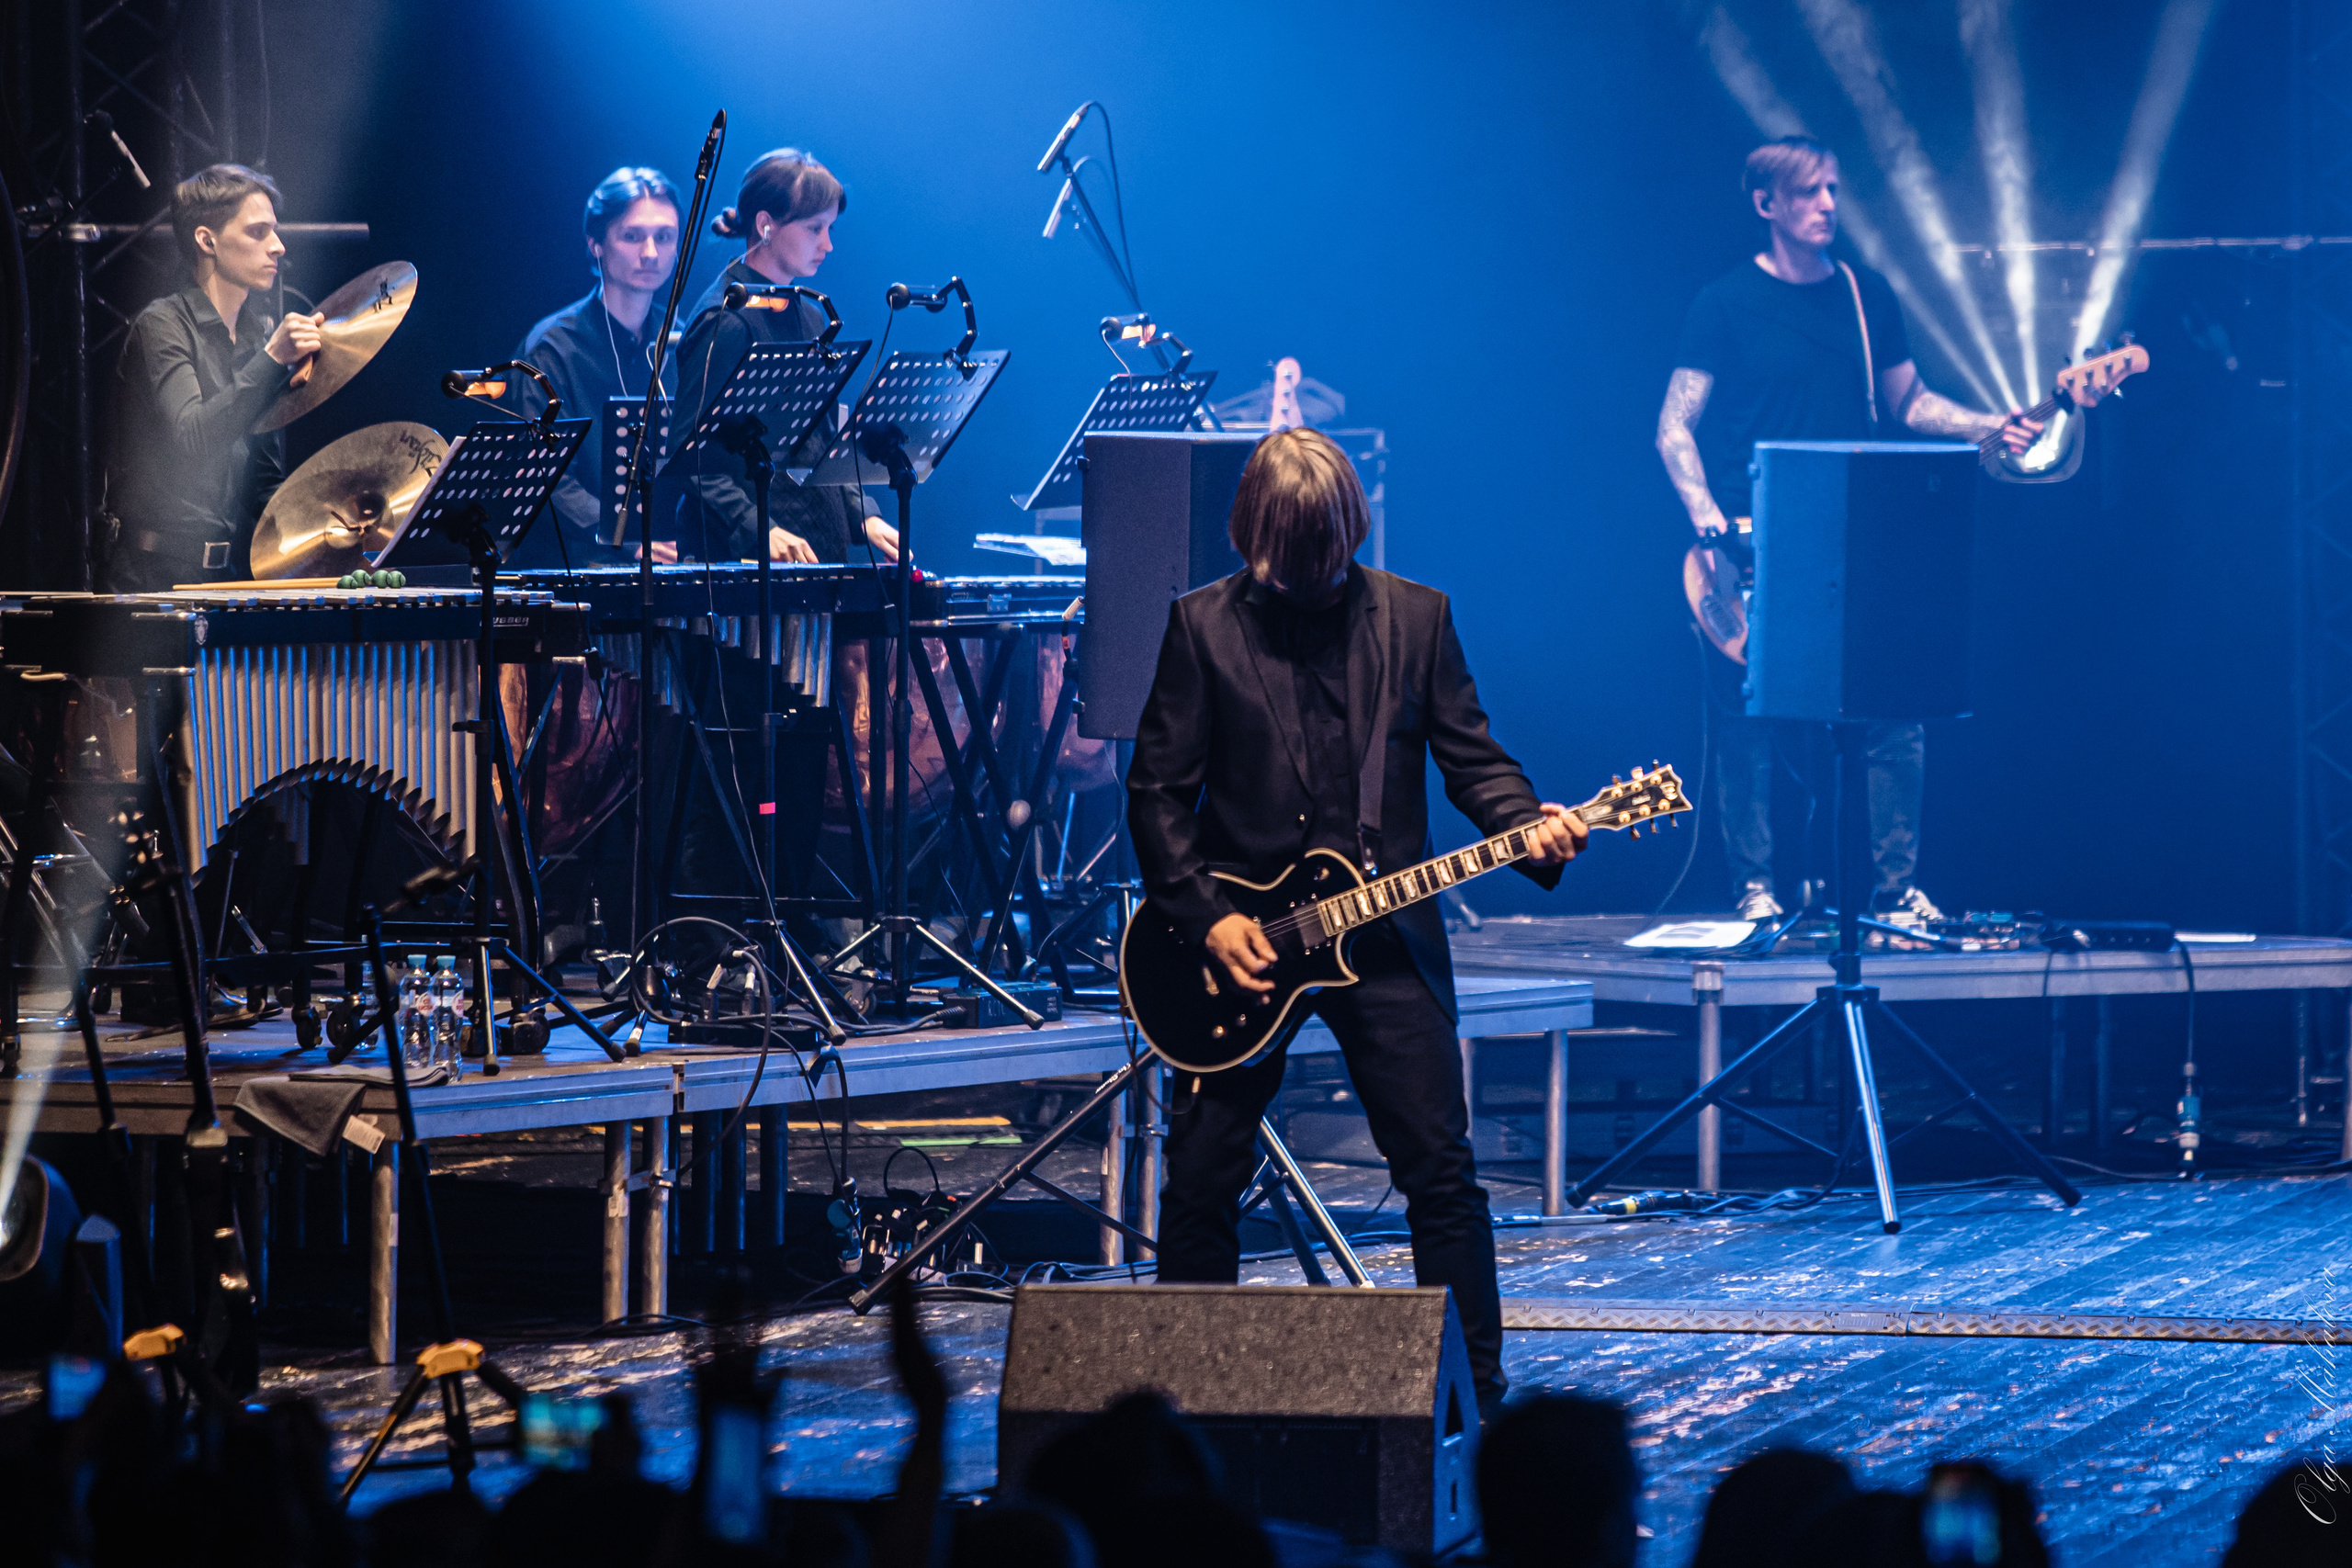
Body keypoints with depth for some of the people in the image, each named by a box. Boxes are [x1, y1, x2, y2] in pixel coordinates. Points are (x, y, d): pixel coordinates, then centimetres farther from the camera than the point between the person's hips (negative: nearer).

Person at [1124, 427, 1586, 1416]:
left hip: (1383, 931, 1)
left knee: (1441, 1168, -2)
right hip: (1238, 935, 0)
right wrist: (1205, 918, -9)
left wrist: (1531, 828, -14)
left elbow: (1471, 758, 7)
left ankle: (1477, 1393, 7)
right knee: (1201, 1176, 2)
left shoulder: (1415, 617, 4)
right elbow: (1157, 790, 1)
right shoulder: (1204, 626, 0)